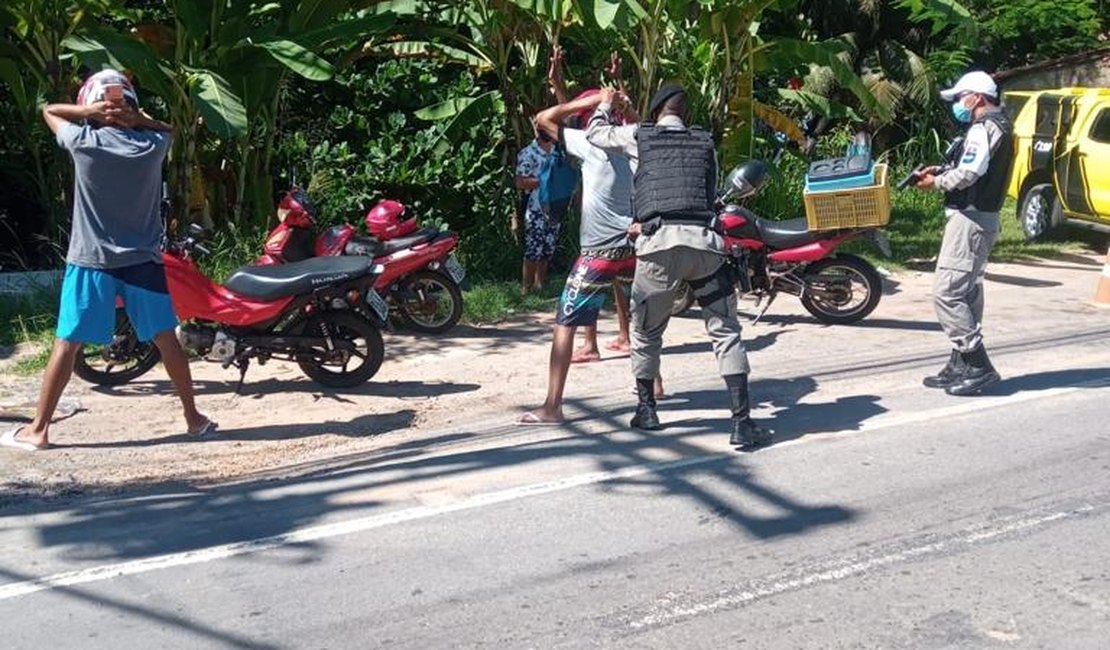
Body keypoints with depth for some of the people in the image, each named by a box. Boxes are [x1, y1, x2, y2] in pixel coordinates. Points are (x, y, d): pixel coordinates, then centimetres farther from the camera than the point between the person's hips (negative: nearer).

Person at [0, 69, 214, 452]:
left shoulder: (84, 141, -7)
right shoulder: (153, 145, -2)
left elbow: (49, 110, 11)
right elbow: (167, 129, 23)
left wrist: (89, 112, -5)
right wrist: (134, 118, 3)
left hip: (91, 260, -2)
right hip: (144, 259, 2)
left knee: (67, 345, 3)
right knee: (167, 340, 10)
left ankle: (38, 430, 9)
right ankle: (194, 418, 17)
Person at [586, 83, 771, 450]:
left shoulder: (639, 136, 13)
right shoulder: (705, 143, 20)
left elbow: (595, 133, 29)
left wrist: (605, 104, 49)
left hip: (658, 243, -1)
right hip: (703, 241, 1)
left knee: (646, 331, 17)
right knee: (725, 332, 5)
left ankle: (646, 409, 29)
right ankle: (742, 422, -1)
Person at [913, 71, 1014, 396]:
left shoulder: (985, 127, -13)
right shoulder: (1000, 126, 20)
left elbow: (969, 173, -23)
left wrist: (937, 183, -8)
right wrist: (942, 173, 7)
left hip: (970, 217, -11)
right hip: (984, 217, 11)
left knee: (947, 292, -12)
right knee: (967, 292, 13)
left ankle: (977, 365, -11)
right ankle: (961, 366, 18)